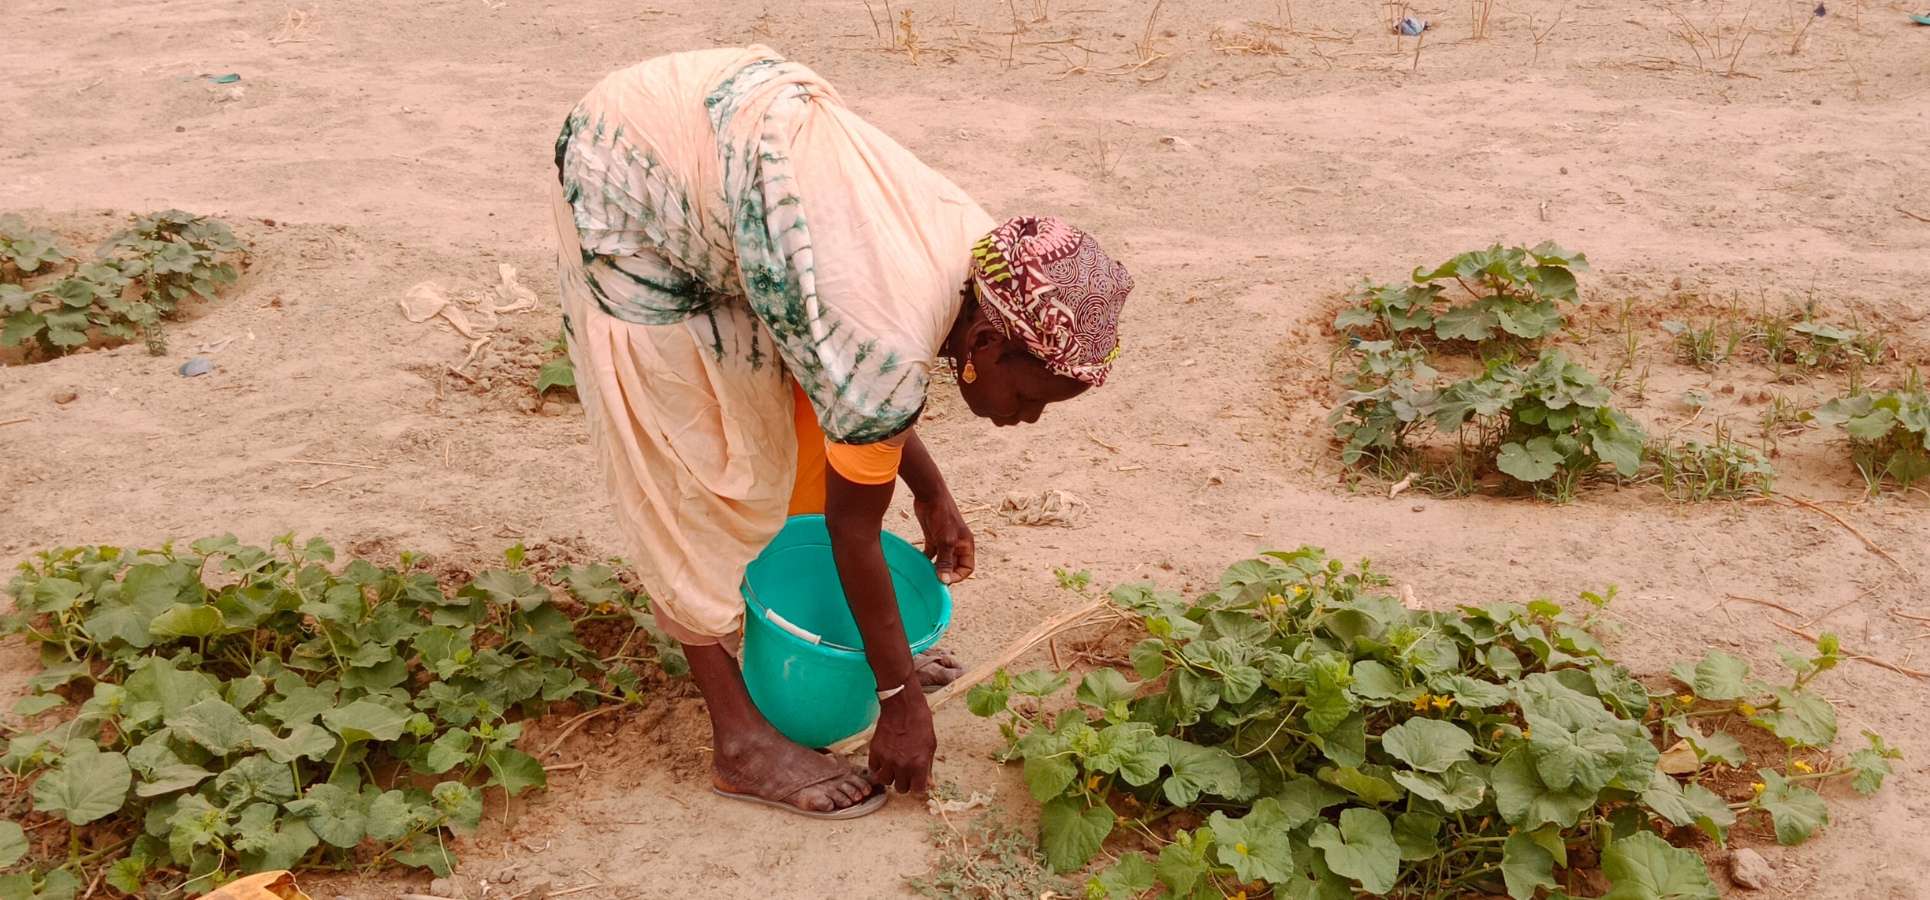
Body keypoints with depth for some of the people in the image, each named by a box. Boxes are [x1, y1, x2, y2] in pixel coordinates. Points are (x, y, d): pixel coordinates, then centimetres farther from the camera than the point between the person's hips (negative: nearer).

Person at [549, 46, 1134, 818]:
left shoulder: (986, 255, -6)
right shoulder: (895, 343, -30)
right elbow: (853, 528, -16)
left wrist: (932, 494, 18)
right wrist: (900, 702, -5)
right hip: (629, 184, -9)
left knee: (808, 410, 13)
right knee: (686, 469, -4)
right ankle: (741, 739, 5)